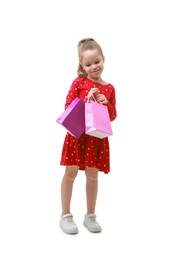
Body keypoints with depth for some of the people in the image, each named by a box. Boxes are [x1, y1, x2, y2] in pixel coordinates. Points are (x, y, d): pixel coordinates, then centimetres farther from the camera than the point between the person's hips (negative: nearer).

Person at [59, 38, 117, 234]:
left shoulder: (109, 88, 7)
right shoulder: (79, 82, -1)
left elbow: (112, 116, 9)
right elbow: (68, 107, -2)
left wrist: (106, 104, -10)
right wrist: (86, 103, -17)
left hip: (97, 137, 2)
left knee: (92, 175, 8)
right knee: (71, 172, -1)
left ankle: (90, 215, 24)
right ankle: (65, 215, 15)